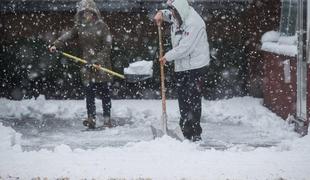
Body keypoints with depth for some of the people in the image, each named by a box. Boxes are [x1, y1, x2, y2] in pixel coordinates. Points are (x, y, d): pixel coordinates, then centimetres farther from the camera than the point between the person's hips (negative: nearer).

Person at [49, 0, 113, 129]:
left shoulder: (101, 26, -2)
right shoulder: (79, 27, 7)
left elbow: (107, 46, -4)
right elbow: (67, 36, -6)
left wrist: (99, 60, -14)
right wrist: (56, 45, -23)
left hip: (102, 64, -2)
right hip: (87, 65, 2)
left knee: (105, 93, 2)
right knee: (89, 93, -2)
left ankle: (107, 119, 9)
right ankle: (91, 119, 1)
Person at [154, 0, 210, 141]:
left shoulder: (193, 22, -21)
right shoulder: (178, 16, 7)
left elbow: (185, 48, -24)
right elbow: (168, 14, 33)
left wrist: (168, 57, -11)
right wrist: (161, 13, 9)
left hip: (195, 66, -9)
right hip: (181, 66, 9)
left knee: (193, 100, -8)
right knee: (182, 99, 12)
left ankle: (195, 134, -4)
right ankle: (185, 131, 20)